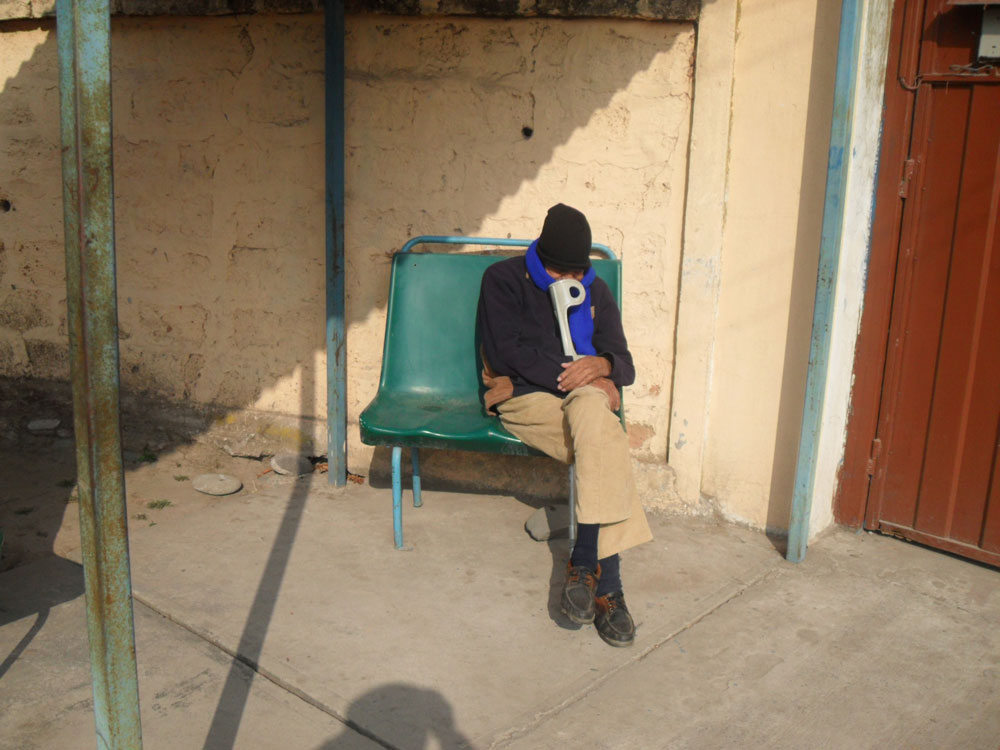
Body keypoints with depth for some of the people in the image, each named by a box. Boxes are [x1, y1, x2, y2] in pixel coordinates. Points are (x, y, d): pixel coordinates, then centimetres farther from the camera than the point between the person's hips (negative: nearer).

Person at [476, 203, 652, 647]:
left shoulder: (595, 292, 18)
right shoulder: (504, 279, 6)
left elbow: (625, 364, 12)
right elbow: (504, 352, -7)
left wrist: (603, 366, -13)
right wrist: (568, 373, -13)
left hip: (585, 398, 4)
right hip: (522, 396, -4)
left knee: (590, 407, -36)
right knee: (605, 442, -34)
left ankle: (585, 561, -35)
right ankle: (606, 582, -34)